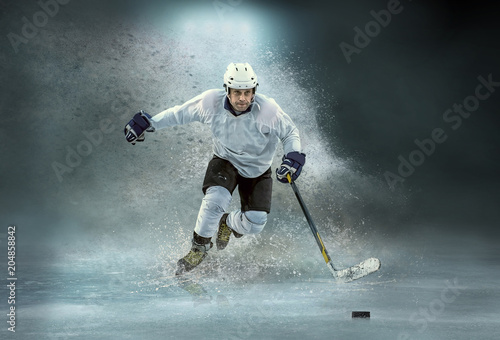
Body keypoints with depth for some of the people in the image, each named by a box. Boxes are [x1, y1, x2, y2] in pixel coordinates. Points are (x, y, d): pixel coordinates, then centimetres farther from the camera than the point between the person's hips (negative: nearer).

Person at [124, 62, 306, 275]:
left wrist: (293, 157, -28)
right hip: (225, 162, 0)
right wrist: (150, 123, -7)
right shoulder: (212, 102, -23)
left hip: (258, 171, 0)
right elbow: (180, 113, -6)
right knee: (215, 199, -29)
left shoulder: (268, 110, -28)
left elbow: (290, 133, -10)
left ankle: (229, 224, 24)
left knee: (255, 223, -14)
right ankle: (199, 248, -3)